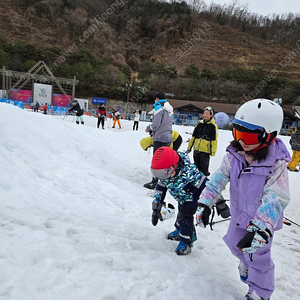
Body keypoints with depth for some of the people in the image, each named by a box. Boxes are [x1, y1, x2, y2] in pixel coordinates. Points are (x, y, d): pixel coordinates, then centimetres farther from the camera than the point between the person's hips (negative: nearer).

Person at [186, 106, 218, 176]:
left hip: (205, 151, -5)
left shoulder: (213, 126, -5)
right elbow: (193, 137, 13)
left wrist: (213, 152, -10)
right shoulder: (200, 124, 8)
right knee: (196, 167, 17)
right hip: (196, 150, 5)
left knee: (204, 168, 4)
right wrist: (189, 147, 11)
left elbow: (214, 141, -6)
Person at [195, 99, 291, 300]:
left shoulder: (276, 165, -30)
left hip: (261, 219, -5)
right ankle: (247, 263, 59)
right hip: (239, 214, 5)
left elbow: (276, 198, -34)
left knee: (258, 256, 7)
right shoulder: (234, 155, -16)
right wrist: (205, 204, -19)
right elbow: (218, 179, -13)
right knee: (234, 242, 24)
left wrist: (260, 229, -42)